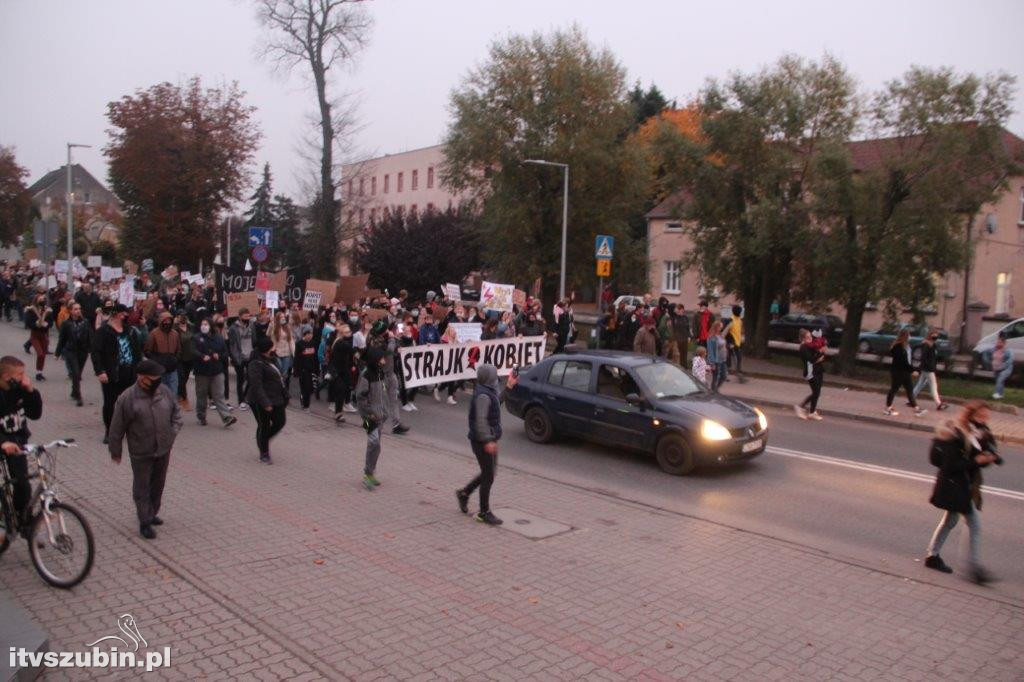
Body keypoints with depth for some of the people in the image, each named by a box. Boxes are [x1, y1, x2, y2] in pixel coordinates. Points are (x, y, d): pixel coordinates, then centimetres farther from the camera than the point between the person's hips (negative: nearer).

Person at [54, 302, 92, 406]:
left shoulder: (85, 322, 0)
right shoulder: (66, 324, -5)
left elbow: (90, 337, 0)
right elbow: (61, 339, 0)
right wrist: (57, 353, 3)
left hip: (83, 352, 2)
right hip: (70, 352, -2)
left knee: (77, 374, 14)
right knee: (76, 374, -8)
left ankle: (74, 393, 32)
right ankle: (78, 397, -5)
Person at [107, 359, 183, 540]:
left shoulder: (164, 391, -3)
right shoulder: (127, 398, -17)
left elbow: (176, 410, 12)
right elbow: (117, 427, -9)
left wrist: (174, 430, -2)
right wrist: (115, 451, -3)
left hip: (163, 450, 5)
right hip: (141, 453, -5)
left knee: (158, 484, 18)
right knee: (142, 487, 4)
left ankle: (152, 514, 37)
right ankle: (145, 522, 14)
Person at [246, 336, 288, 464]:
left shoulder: (269, 360, 11)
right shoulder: (255, 364, -20)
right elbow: (256, 386, -25)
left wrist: (284, 396, 21)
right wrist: (265, 403, -28)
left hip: (276, 399, 9)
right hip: (261, 402, -9)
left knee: (279, 422, 10)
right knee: (264, 426, 3)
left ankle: (264, 441, 34)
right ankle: (264, 453, 18)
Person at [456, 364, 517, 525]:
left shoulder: (488, 391, 10)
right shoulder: (482, 395, -21)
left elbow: (496, 402, 28)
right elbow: (480, 420, -28)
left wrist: (508, 387, 26)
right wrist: (488, 441, -33)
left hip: (489, 439, 10)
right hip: (482, 442, -10)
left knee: (488, 472, 19)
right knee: (488, 477, -1)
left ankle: (464, 493, 32)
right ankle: (484, 513, 10)